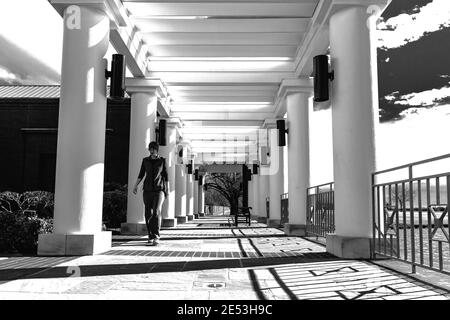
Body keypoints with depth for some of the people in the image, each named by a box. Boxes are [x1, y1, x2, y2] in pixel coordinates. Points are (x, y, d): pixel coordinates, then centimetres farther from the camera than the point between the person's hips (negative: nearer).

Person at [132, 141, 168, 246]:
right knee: (148, 213, 1)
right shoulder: (145, 160, 10)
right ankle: (150, 237, 11)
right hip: (147, 190, 3)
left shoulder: (162, 161, 5)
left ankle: (156, 236, -16)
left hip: (159, 189, -3)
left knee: (156, 211, -19)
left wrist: (167, 190, 5)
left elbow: (165, 175, 8)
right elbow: (141, 175, 10)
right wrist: (135, 186, -2)